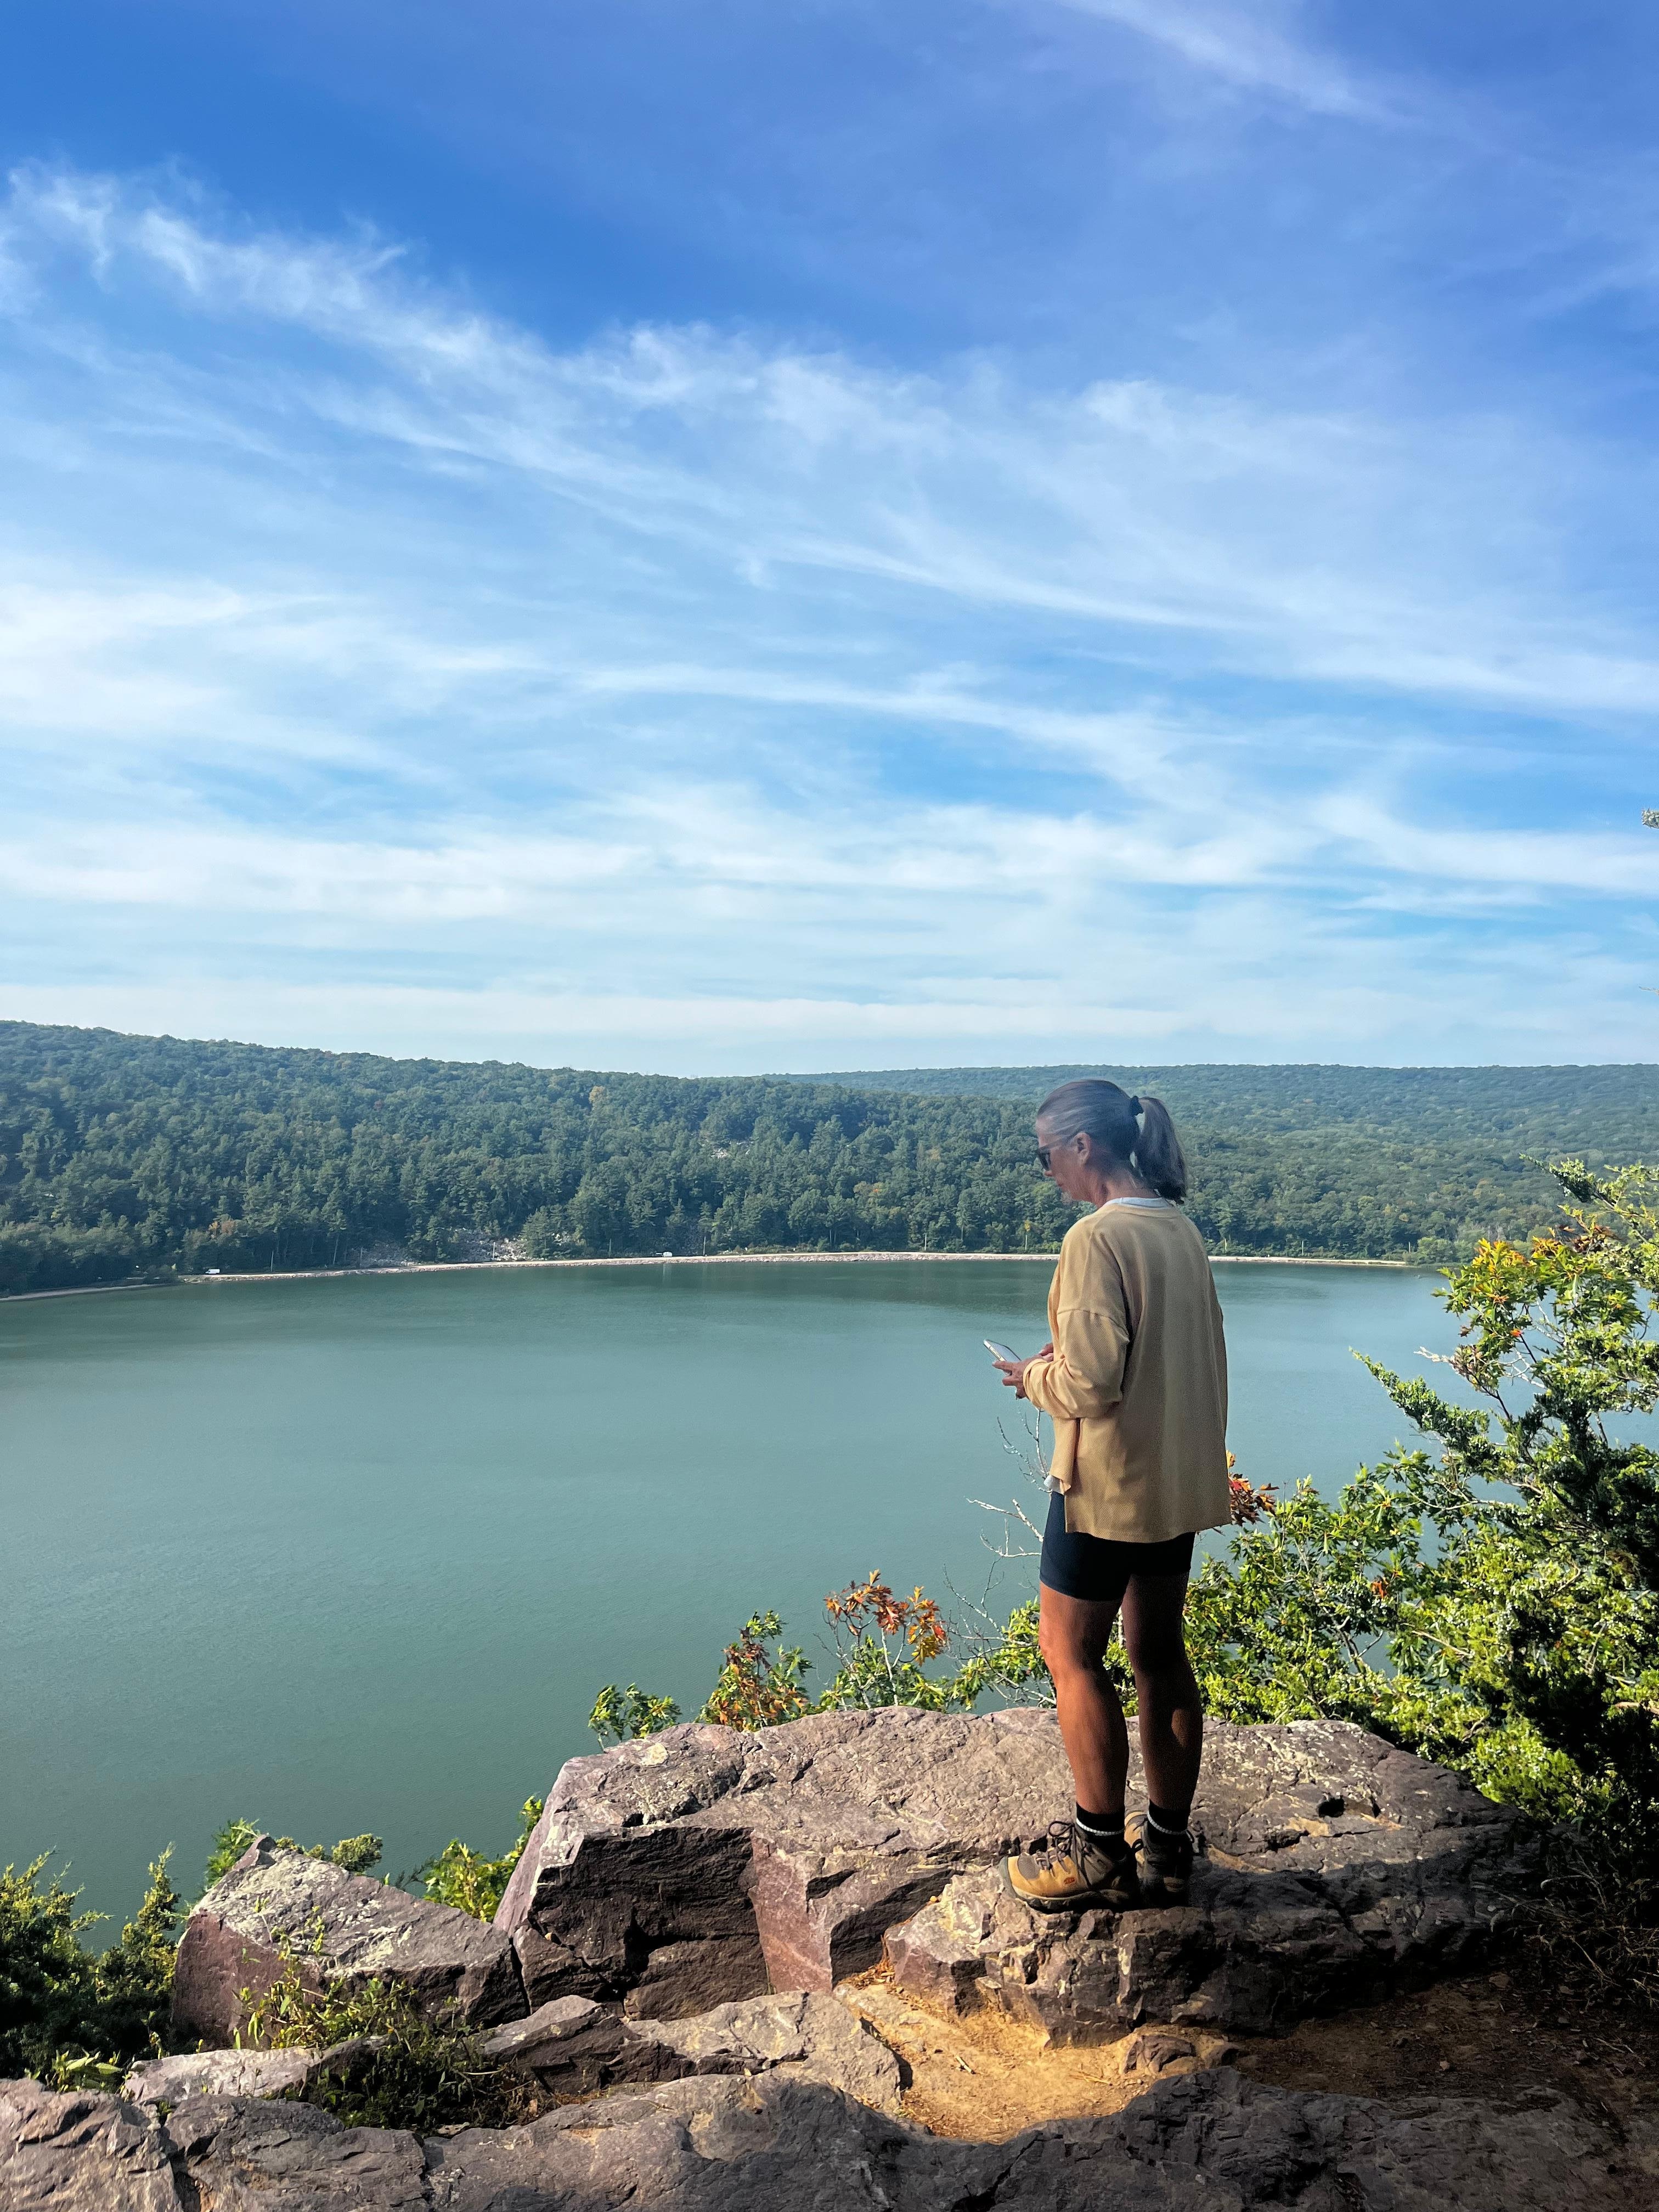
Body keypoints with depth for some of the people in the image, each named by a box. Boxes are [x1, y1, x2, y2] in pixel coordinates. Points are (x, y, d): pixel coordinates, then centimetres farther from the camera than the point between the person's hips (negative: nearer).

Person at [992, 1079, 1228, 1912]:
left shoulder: (1097, 1238, -20)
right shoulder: (1180, 1229, 6)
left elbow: (1090, 1381, -23)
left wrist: (1034, 1377, -3)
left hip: (1109, 1480, -8)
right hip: (1181, 1477, 8)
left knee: (1071, 1654, 6)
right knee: (1160, 1656, 15)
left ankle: (1101, 1856, 15)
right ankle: (1167, 1850, 26)